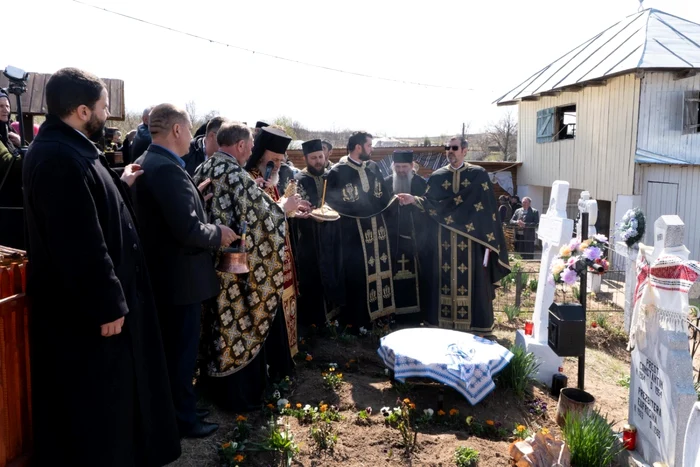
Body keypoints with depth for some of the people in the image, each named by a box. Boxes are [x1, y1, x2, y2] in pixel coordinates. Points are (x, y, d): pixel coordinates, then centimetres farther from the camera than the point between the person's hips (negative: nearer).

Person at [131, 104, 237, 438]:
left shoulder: (145, 164, 9)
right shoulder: (168, 169, -24)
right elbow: (188, 230, -28)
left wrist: (197, 196, 9)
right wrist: (218, 234, -12)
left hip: (160, 273, 10)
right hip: (179, 277, -10)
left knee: (170, 349, 22)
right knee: (181, 351, 4)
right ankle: (182, 420, 20)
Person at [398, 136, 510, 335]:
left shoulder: (479, 175, 1)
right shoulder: (437, 176, 9)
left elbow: (487, 208, -3)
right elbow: (430, 203, 4)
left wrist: (489, 239, -9)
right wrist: (414, 199, -16)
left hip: (470, 237, -2)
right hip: (445, 239, 2)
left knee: (471, 279, 0)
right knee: (446, 279, 4)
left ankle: (475, 325, 10)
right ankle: (446, 323, 13)